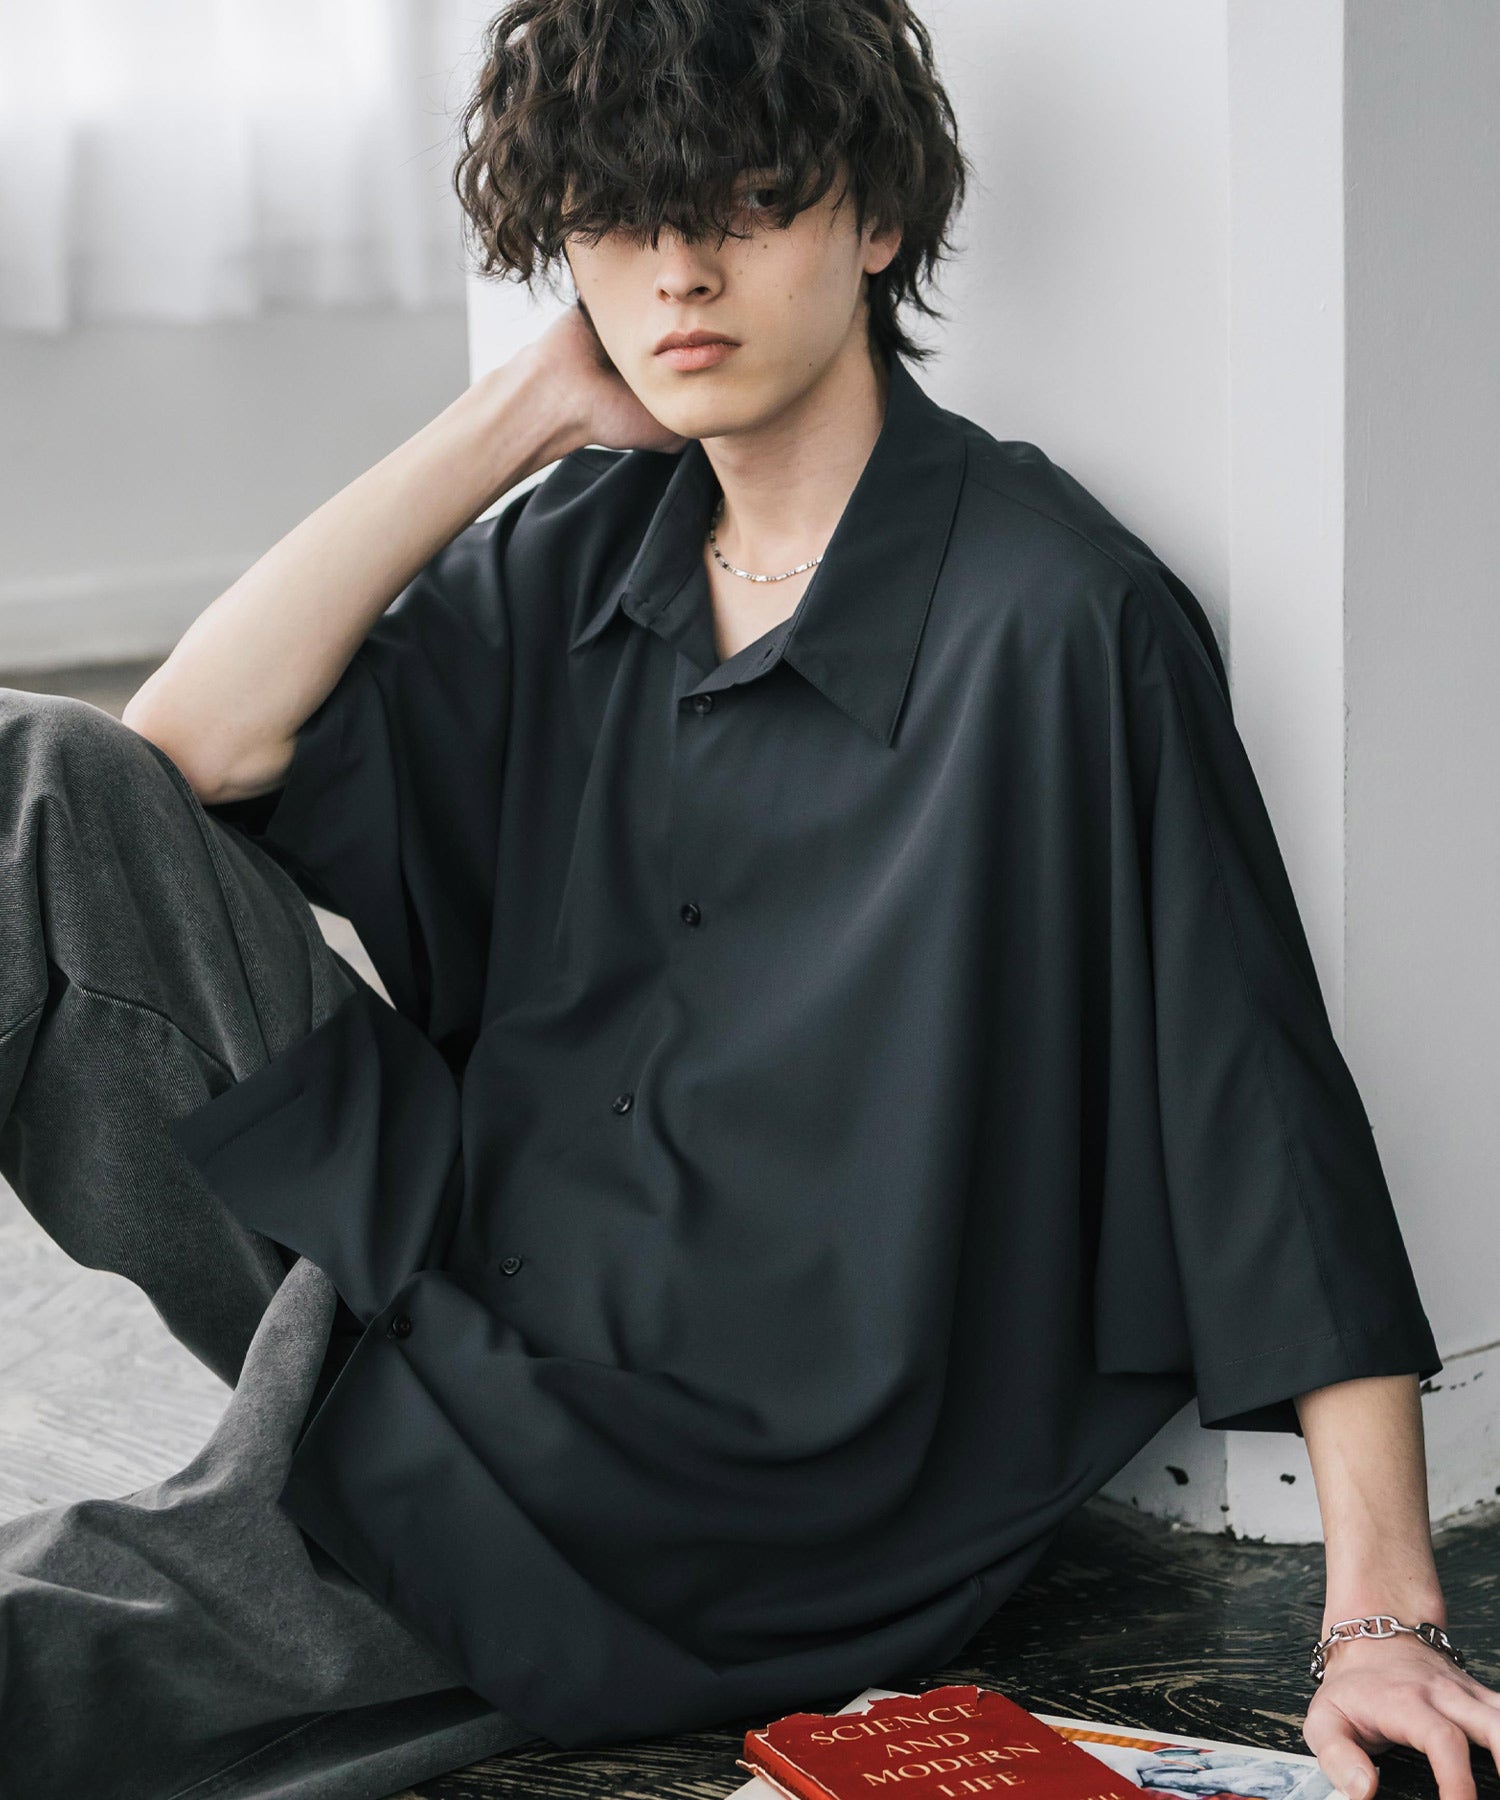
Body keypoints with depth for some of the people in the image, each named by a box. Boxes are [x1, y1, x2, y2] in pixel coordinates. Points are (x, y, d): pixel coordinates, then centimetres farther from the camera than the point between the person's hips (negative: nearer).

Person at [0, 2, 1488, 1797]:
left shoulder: (1059, 622, -16)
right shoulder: (583, 551, 5)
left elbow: (1262, 1111, -17)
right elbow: (202, 740, -5)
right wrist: (527, 405, -6)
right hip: (439, 1288, 7)